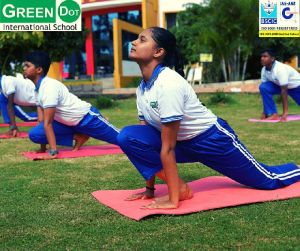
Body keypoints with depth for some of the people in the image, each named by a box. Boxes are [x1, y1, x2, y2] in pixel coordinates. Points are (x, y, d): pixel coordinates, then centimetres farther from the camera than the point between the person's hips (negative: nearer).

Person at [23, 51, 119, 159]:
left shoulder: (49, 86, -27)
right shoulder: (38, 87, 2)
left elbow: (48, 123, -31)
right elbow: (42, 120, 3)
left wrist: (53, 151, -32)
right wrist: (43, 148, 3)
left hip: (86, 117, -8)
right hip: (68, 123, 8)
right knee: (34, 134, -9)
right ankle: (79, 137, 2)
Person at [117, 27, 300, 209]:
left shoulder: (168, 84, -32)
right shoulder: (142, 88, -5)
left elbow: (168, 148, -31)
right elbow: (148, 137, 0)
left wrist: (173, 200, -27)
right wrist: (150, 188, 0)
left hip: (212, 139, -7)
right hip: (182, 143, 7)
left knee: (269, 180, 7)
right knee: (128, 136, -14)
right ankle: (179, 188, -5)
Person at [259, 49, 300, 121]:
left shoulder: (280, 69, -38)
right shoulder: (264, 70, -17)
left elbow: (284, 91, -38)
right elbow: (265, 91, -12)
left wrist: (285, 113, -39)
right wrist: (265, 111, -14)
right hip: (281, 85, 5)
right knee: (263, 87, -22)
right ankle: (273, 114, -20)